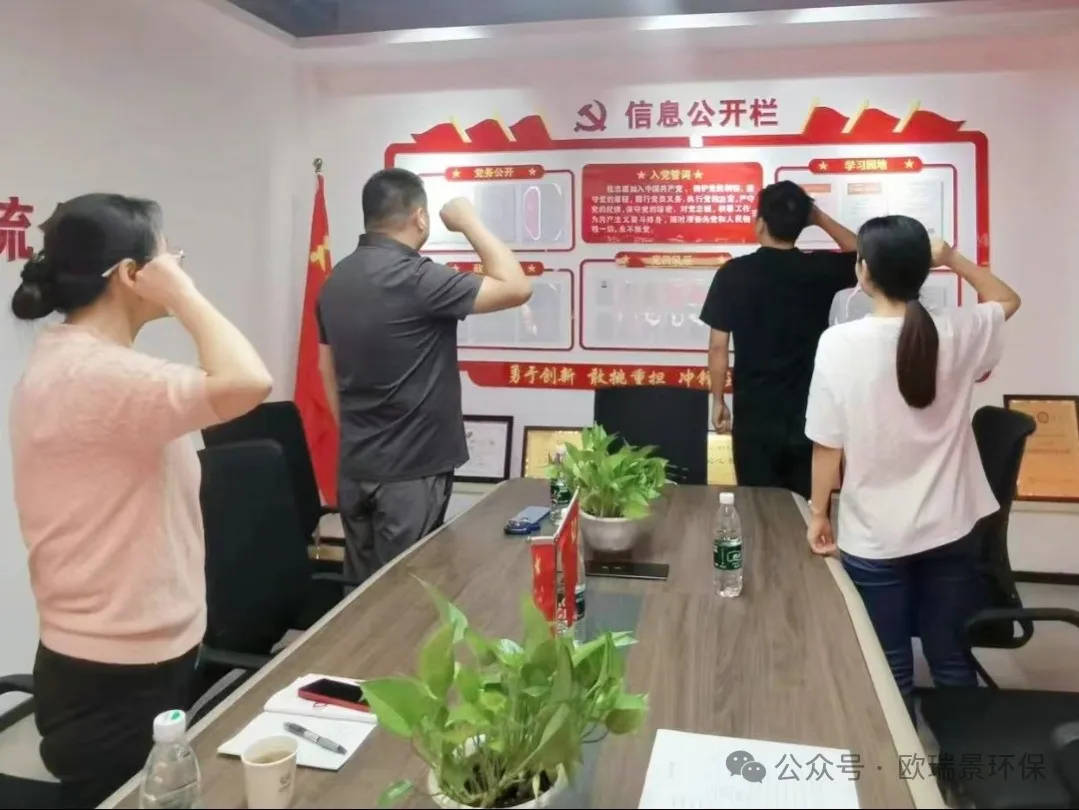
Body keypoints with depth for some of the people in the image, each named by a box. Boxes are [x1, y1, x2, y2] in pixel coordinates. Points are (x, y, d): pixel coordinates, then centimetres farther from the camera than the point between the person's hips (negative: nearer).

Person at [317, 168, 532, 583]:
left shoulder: (336, 280, 6)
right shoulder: (416, 278, -19)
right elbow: (516, 288, -19)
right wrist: (469, 221, -8)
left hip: (354, 466, 8)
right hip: (409, 471, -8)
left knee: (364, 590, 17)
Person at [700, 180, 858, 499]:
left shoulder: (733, 273, -8)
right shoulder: (820, 269, -4)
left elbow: (718, 347, -6)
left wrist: (718, 401, 7)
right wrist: (821, 219, 12)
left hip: (754, 414, -1)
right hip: (808, 414, 1)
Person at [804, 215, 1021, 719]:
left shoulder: (839, 343, -17)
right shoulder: (957, 333, -7)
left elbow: (827, 444, -12)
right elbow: (1007, 300, 17)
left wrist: (818, 513, 1)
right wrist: (952, 259, 12)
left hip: (874, 538, -3)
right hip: (949, 530, 3)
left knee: (891, 667, 13)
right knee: (951, 659, 19)